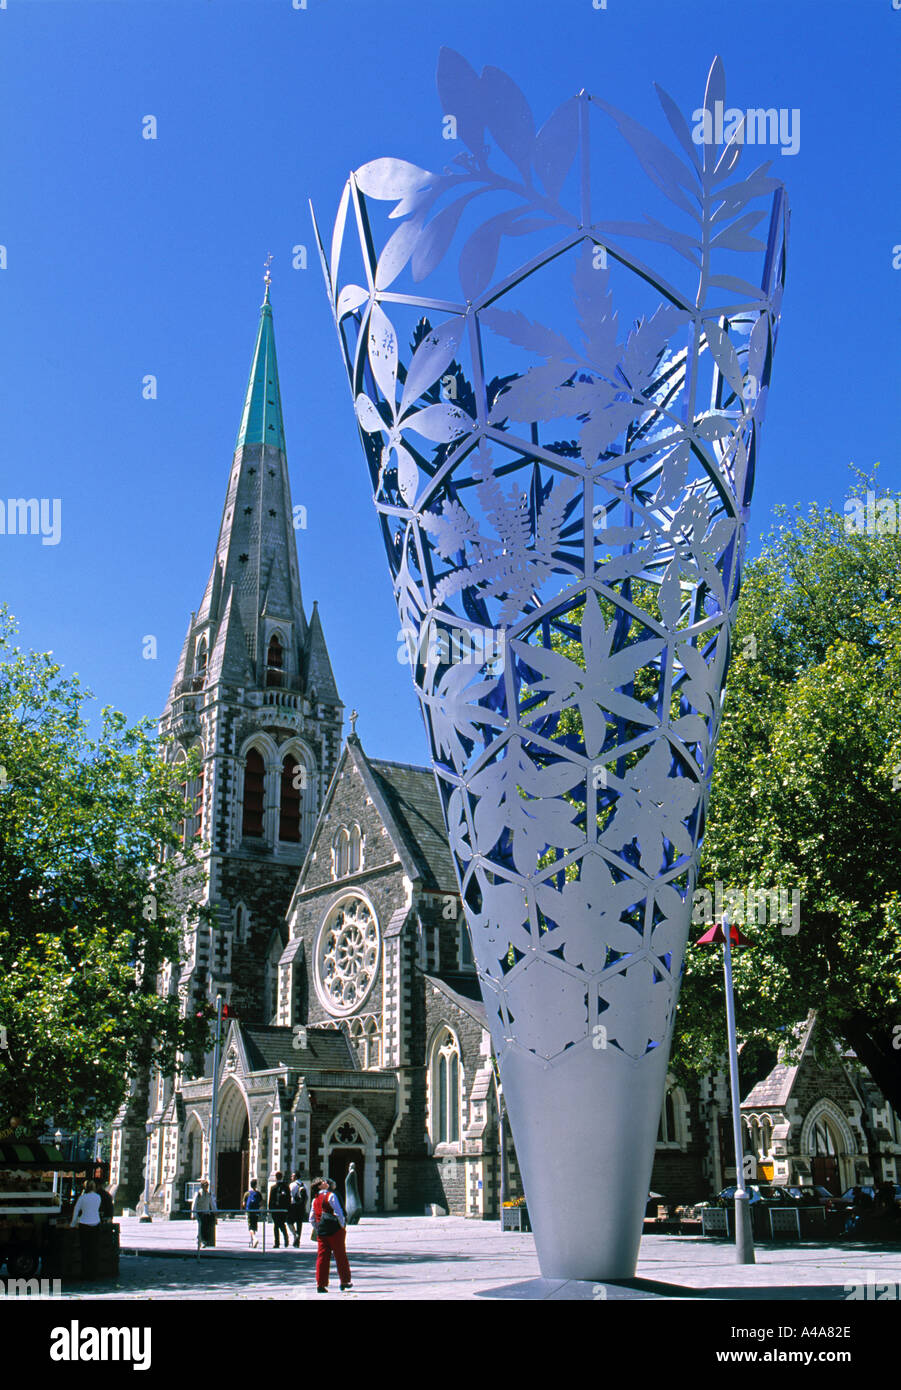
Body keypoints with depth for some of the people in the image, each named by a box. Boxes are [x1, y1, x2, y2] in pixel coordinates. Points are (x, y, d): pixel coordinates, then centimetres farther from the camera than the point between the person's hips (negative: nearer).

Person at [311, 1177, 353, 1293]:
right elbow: (338, 1213, -15)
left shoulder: (315, 1199, 11)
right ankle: (345, 1282, 14)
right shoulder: (331, 1196, -9)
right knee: (340, 1256, 7)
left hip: (321, 1232, 5)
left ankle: (320, 1284, 1)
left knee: (322, 1257, 6)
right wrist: (342, 1226, -4)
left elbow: (312, 1218, 14)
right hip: (335, 1231, -5)